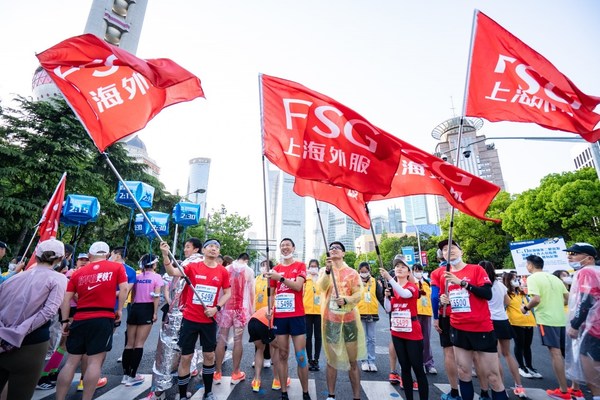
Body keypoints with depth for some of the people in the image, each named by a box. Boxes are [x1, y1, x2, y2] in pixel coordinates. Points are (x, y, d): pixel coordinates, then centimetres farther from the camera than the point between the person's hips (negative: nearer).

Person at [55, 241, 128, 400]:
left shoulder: (78, 272, 11)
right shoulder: (117, 267, 2)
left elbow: (67, 298, 7)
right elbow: (124, 288, -6)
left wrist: (65, 321, 11)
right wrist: (120, 309, 5)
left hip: (80, 319, 4)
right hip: (104, 319, -3)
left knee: (71, 361, 14)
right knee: (95, 361, 2)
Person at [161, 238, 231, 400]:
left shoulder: (223, 271, -2)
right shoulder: (193, 266, -7)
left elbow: (227, 292, 6)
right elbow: (173, 272, -19)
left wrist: (217, 308, -7)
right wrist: (165, 255, -34)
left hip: (209, 320, 2)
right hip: (190, 319, -2)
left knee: (209, 355, 14)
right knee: (186, 357, 7)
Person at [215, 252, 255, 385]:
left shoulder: (226, 269, 3)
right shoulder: (249, 270, -2)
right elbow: (251, 292, 0)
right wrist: (252, 308, 11)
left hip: (226, 307, 2)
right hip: (242, 308, -2)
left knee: (221, 340, 9)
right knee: (238, 340, 6)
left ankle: (217, 373, 18)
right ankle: (236, 374, 16)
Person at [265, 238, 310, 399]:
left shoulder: (300, 265, -1)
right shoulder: (276, 268, 8)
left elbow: (298, 286, -16)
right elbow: (271, 292, 12)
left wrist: (280, 277, -25)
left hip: (297, 316, -3)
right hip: (279, 316, 3)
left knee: (301, 356, 3)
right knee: (282, 354, 11)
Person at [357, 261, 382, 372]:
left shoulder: (375, 281, 1)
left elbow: (380, 296, 0)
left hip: (372, 314, 2)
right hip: (359, 314, -2)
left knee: (371, 339, 12)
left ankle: (372, 361, 23)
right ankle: (364, 361, 21)